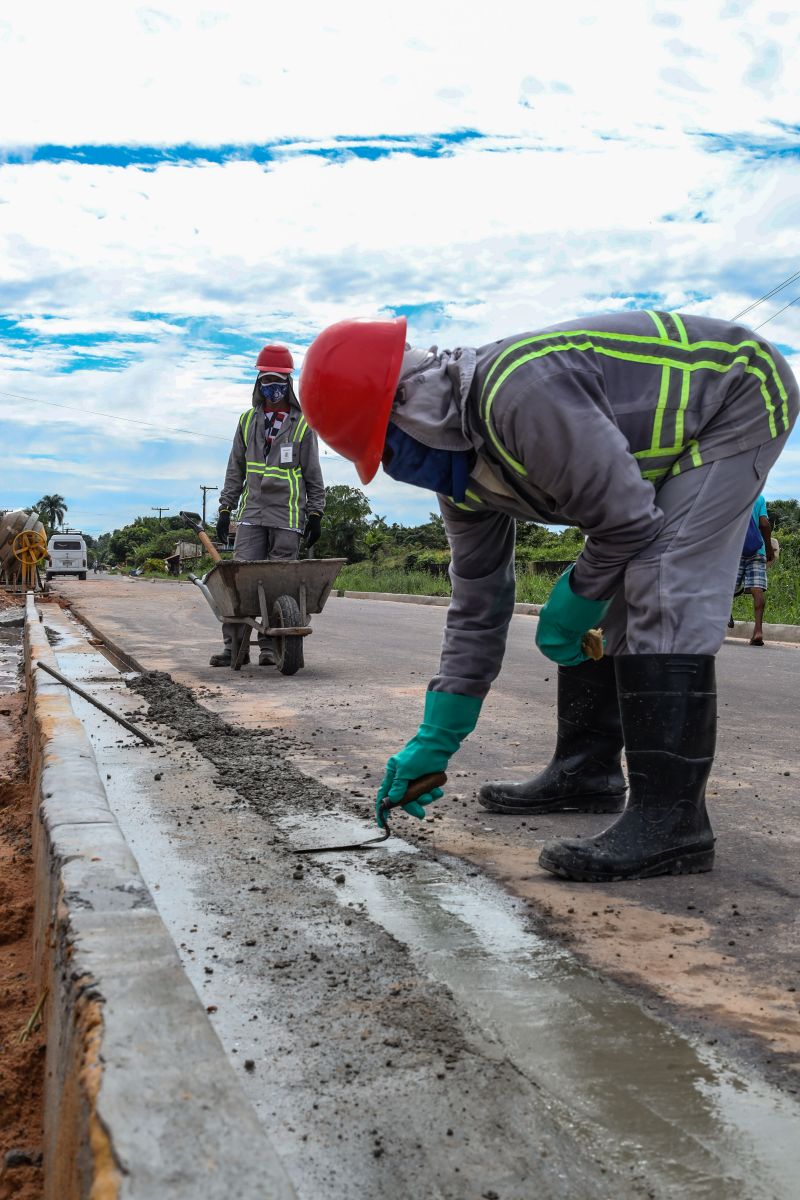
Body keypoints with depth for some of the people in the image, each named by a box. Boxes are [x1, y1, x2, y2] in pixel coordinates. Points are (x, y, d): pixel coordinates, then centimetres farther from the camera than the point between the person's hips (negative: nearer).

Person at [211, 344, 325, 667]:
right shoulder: (248, 421, 14)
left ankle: (270, 646, 5)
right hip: (251, 513, 3)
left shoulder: (302, 424, 6)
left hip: (287, 516, -2)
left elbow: (313, 474, 8)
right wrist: (225, 508, 12)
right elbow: (236, 470, 17)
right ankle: (234, 645, -2)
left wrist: (316, 514, 3)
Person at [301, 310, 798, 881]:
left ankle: (670, 821, -18)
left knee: (663, 593, -21)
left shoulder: (523, 395, -36)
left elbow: (628, 523, -30)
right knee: (602, 600, 6)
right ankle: (585, 770, 17)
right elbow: (478, 611, 0)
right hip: (670, 429, 9)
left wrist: (570, 606, -12)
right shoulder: (461, 470, -5)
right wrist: (435, 740, 0)